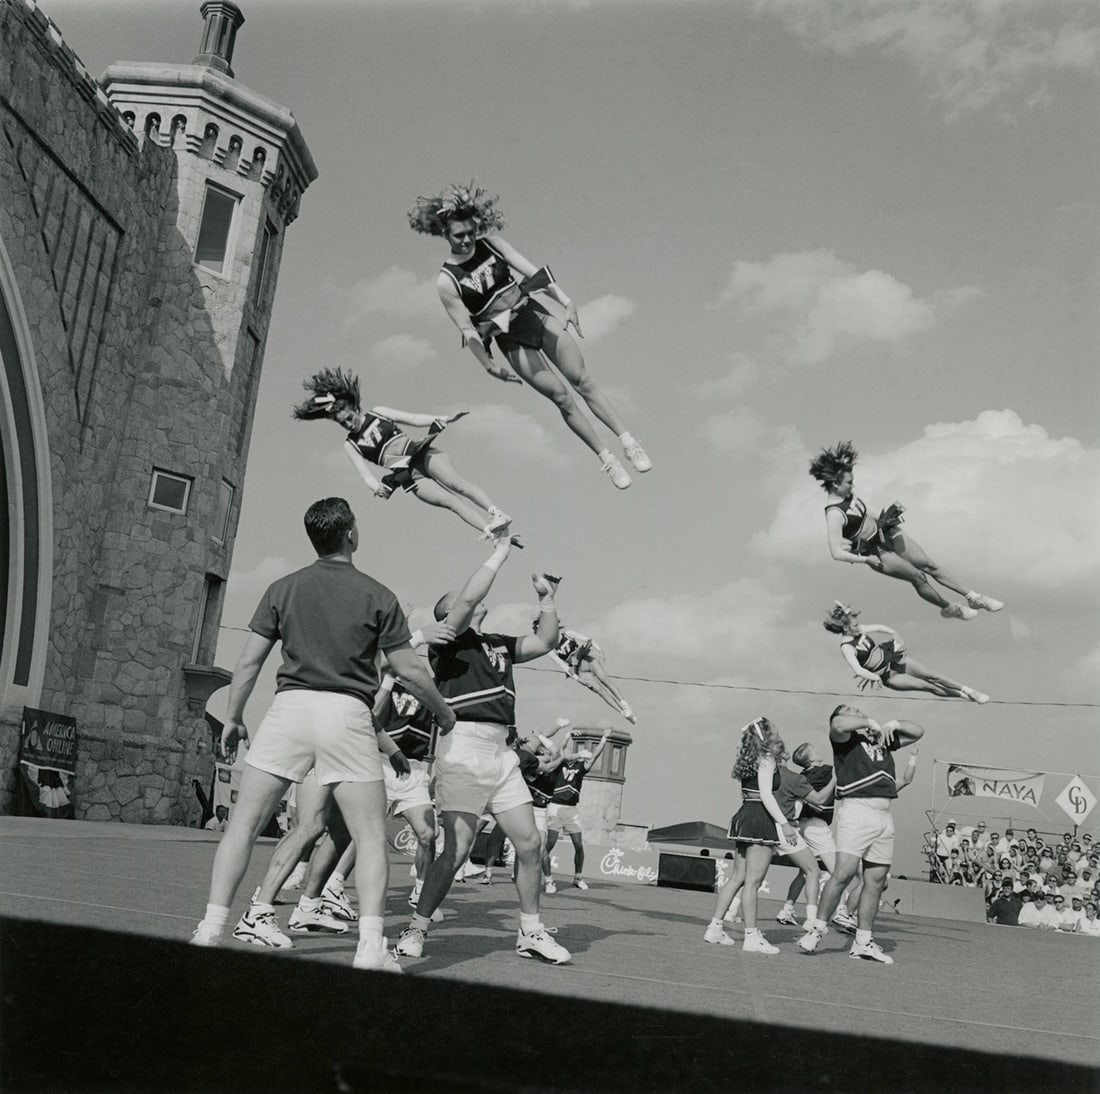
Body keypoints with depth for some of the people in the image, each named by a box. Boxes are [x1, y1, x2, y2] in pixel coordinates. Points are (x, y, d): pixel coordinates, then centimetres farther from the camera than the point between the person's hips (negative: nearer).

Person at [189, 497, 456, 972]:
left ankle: (211, 928, 9)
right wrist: (443, 711, 19)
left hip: (290, 705, 2)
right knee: (370, 834, 4)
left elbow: (249, 662, 8)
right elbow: (409, 670, 4)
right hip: (347, 714, -2)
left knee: (243, 823, 10)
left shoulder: (283, 589, 9)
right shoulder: (377, 595, 4)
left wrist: (232, 718, 19)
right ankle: (370, 946, -5)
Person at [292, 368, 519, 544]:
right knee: (449, 500, -22)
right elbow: (366, 474, 0)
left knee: (456, 483, -27)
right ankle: (494, 529, -35)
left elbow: (414, 419, 9)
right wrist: (377, 487, -23)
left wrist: (444, 419, -3)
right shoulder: (351, 446, 10)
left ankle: (496, 513, -38)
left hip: (422, 454, 1)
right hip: (409, 476, -1)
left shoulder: (377, 413, 11)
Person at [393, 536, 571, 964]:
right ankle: (416, 929, 5)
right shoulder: (448, 638, 2)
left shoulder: (498, 644, 22)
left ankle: (531, 932, 19)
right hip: (463, 743, -7)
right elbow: (469, 595, -14)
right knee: (457, 848, -9)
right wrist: (500, 552, -4)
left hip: (501, 750, 7)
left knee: (528, 842, 6)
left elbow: (545, 642, 23)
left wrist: (546, 598, 14)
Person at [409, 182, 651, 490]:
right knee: (561, 397, -6)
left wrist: (565, 300, -11)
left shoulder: (490, 243, -2)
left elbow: (531, 270, -3)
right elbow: (467, 330, -10)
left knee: (581, 379, -4)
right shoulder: (446, 281, -12)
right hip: (510, 339, -3)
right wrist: (489, 366, -12)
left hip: (534, 314, 3)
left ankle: (629, 442, 0)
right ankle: (607, 459, 5)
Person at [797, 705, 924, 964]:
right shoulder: (846, 738, 4)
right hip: (855, 809, -6)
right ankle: (818, 928, -3)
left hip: (884, 815, 6)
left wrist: (895, 724, 14)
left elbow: (917, 732, 32)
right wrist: (869, 723, -6)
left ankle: (863, 942, 11)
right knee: (844, 872, -15)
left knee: (876, 880, 5)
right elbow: (838, 725, -19)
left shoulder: (883, 738, 23)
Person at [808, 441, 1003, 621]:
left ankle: (973, 597, 15)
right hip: (875, 551, -7)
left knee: (929, 565, 6)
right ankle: (948, 608, 26)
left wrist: (891, 511, 10)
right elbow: (836, 553, -31)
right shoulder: (834, 514, -30)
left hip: (887, 533, 7)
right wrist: (866, 559, -28)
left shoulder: (849, 494, -5)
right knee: (918, 577, 0)